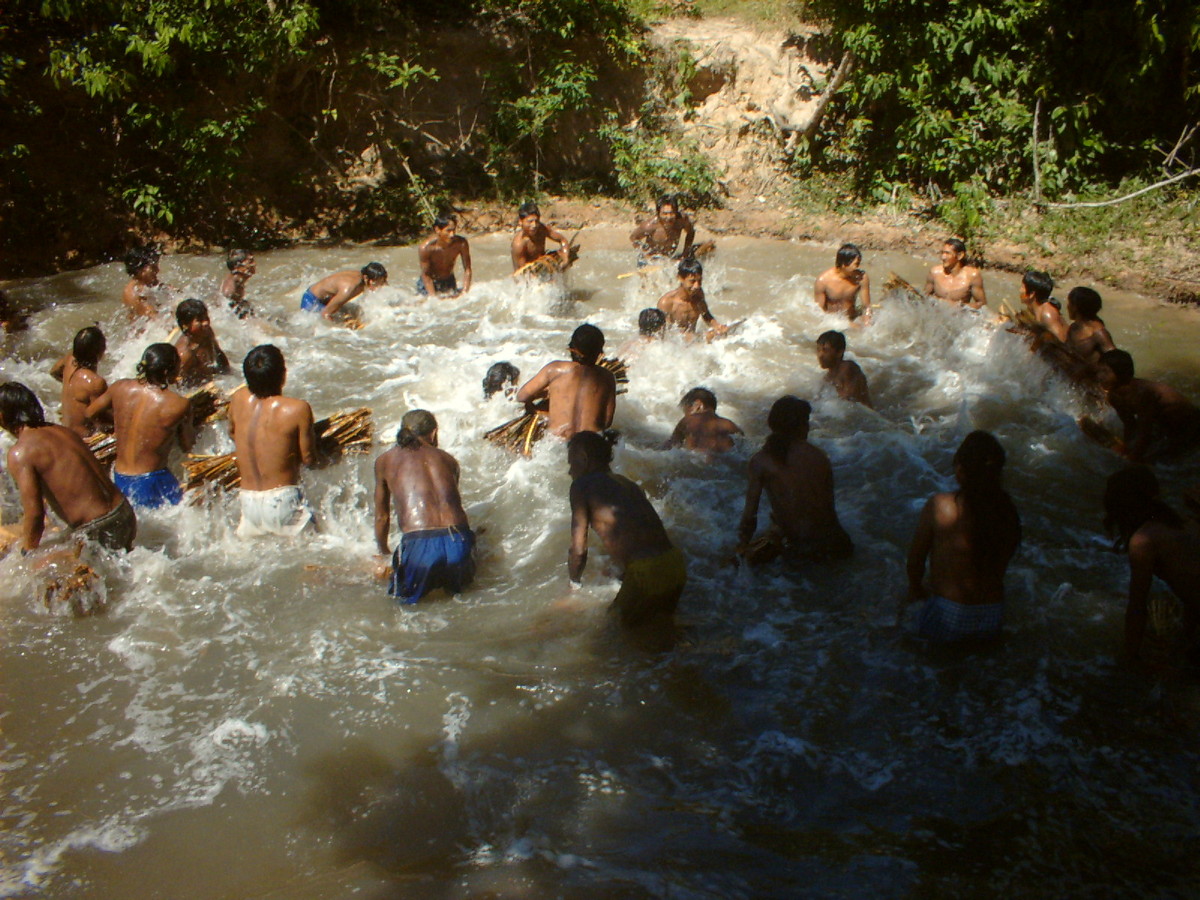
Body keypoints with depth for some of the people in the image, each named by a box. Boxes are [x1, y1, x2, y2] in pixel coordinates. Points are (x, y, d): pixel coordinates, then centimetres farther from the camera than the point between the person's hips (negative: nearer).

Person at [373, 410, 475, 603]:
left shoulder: (385, 460, 17)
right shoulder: (447, 458, 20)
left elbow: (382, 516, 25)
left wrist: (383, 553, 42)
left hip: (418, 545, -2)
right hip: (459, 542, 3)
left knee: (403, 598, 23)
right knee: (460, 588, 32)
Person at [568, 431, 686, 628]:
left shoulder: (582, 485, 2)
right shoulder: (627, 483, 23)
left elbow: (579, 550, 1)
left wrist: (574, 583, 18)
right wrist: (623, 576, 42)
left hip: (645, 573, -7)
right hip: (676, 566, 8)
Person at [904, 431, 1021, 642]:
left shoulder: (939, 506, -16)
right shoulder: (1007, 510, -6)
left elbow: (916, 554, -2)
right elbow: (1002, 564, 7)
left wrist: (915, 587, 18)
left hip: (948, 615, -4)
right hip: (993, 614, 4)